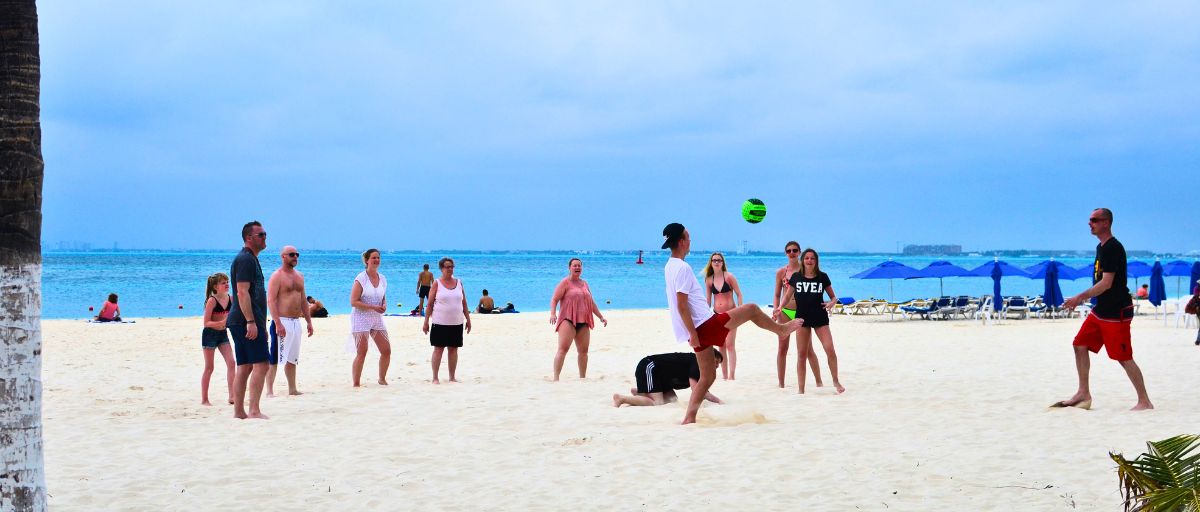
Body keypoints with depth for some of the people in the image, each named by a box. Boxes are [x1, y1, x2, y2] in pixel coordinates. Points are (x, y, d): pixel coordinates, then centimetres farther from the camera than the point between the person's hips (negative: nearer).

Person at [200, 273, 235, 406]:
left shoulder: (230, 299, 1)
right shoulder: (212, 301, -16)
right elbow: (206, 323, -18)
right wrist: (221, 323, -30)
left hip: (223, 334, 6)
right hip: (210, 335, -5)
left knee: (231, 362, -7)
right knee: (209, 368, 1)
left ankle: (232, 396, -7)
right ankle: (204, 399, 9)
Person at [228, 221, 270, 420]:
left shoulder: (251, 260, 22)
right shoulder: (245, 260, -11)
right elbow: (242, 293, -19)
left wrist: (261, 324, 26)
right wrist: (251, 322, -24)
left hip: (240, 323, 10)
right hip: (246, 321, -10)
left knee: (244, 367, 9)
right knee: (261, 364, -13)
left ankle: (239, 411, 10)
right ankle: (254, 410, -16)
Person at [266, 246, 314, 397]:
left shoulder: (299, 276, 17)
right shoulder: (277, 276, -7)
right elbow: (271, 301, -15)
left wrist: (309, 321, 18)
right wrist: (278, 323, -24)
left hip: (296, 322, 8)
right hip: (282, 322, -8)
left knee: (292, 358, 13)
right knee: (274, 358, -9)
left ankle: (292, 389, 20)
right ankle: (270, 391, -9)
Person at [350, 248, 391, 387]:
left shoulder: (382, 279, 8)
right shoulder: (361, 279, -11)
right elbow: (353, 302, -14)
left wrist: (384, 305, -2)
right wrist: (373, 307, -21)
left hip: (377, 319, 6)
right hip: (361, 319, -6)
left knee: (386, 351, 5)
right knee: (361, 353, -7)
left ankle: (382, 379, 24)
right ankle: (356, 384, 1)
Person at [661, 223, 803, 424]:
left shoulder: (670, 267, 14)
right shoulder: (682, 268, -17)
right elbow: (682, 306, -22)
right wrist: (693, 334, -20)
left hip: (699, 330, 10)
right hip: (706, 324, -10)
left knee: (708, 376, 15)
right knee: (752, 309, 3)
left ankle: (689, 419, 10)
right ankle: (782, 328, 27)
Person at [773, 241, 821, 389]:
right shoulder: (781, 272, 6)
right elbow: (777, 295, 10)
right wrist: (776, 309, -4)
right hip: (785, 312, 2)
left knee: (806, 349, -1)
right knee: (782, 348, 5)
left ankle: (819, 381, 8)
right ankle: (781, 383, 12)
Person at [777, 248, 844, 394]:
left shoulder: (822, 277, 3)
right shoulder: (796, 277, 4)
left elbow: (833, 297, 9)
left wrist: (832, 303, -14)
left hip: (820, 317, -1)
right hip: (802, 317, 1)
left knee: (830, 349, -11)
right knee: (801, 354, 1)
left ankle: (836, 381, 8)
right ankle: (801, 389, 7)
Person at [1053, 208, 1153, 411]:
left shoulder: (1113, 248, -17)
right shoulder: (1101, 247, 13)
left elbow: (1106, 283, -23)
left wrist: (1080, 297, -24)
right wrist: (1083, 298, 18)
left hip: (1117, 312, -10)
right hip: (1101, 309, 10)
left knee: (1124, 357, -8)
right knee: (1080, 345, 8)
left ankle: (1144, 401, -1)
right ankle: (1084, 394, 14)